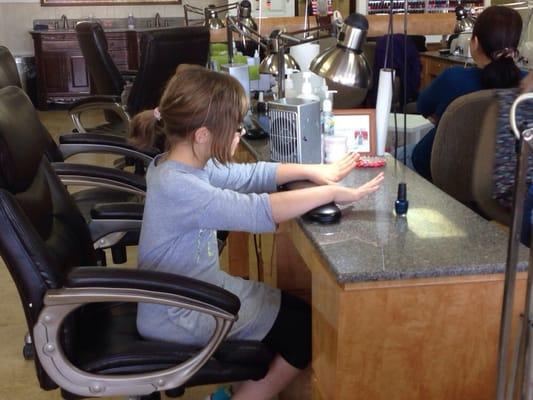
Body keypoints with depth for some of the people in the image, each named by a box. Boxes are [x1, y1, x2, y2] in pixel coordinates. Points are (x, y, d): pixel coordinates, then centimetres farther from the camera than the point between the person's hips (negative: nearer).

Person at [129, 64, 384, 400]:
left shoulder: (185, 164, -3)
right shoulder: (178, 187, -32)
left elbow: (250, 175, 7)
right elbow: (258, 211, -36)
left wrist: (313, 171, -2)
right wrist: (333, 193, -26)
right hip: (180, 319, -9)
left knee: (295, 313, 16)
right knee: (308, 331, 1)